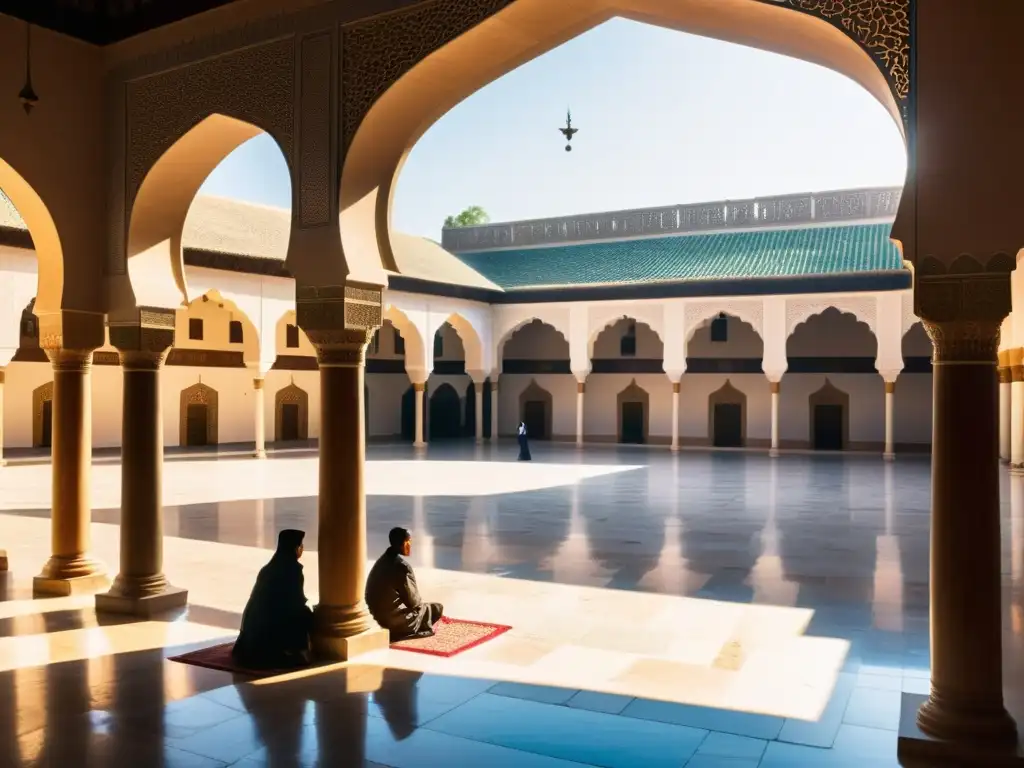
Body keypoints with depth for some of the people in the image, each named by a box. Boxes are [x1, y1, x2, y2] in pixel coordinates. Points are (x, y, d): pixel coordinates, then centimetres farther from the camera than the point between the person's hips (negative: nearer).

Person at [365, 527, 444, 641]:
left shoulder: (382, 560, 6)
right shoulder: (403, 565, -19)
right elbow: (413, 601, -12)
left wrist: (420, 603, 18)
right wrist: (421, 604, 9)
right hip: (394, 619, -9)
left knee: (422, 605, 29)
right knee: (437, 608, 6)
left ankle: (392, 630, 15)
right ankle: (397, 632, 3)